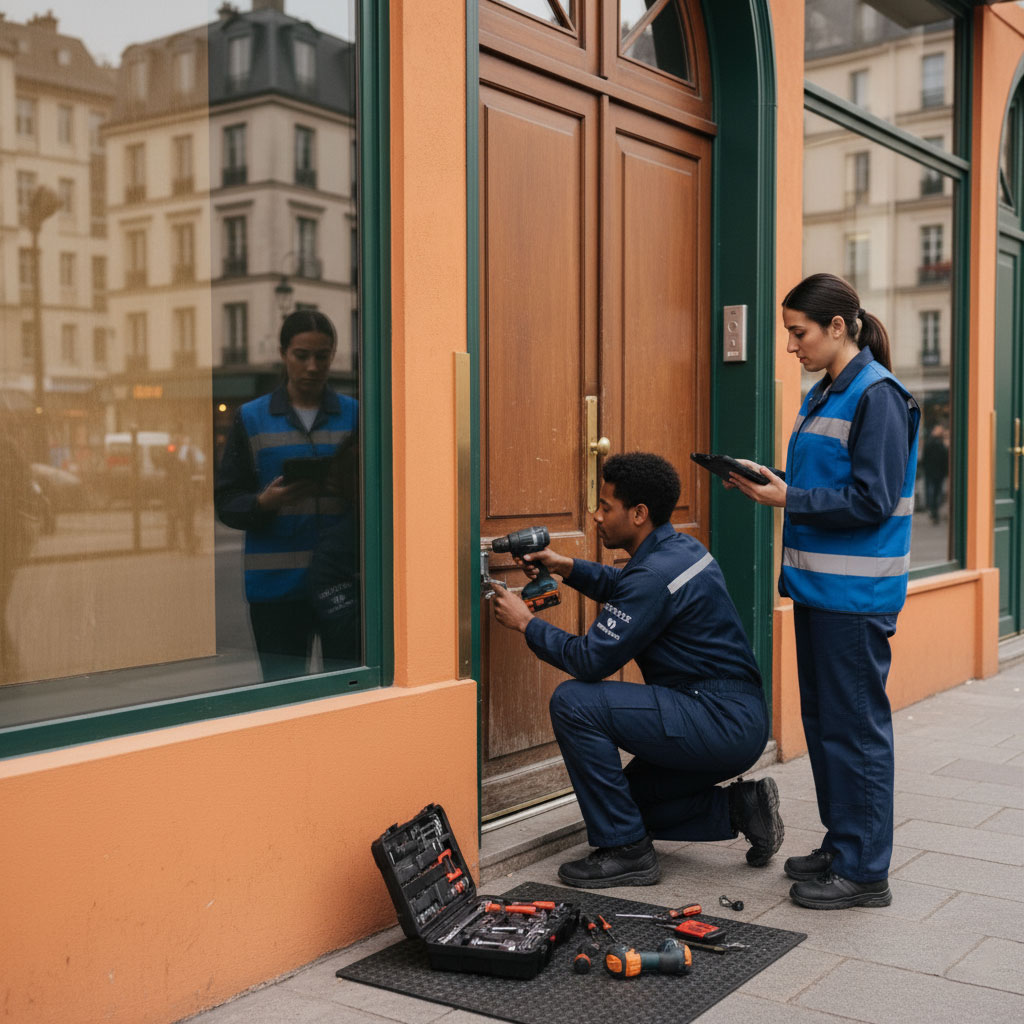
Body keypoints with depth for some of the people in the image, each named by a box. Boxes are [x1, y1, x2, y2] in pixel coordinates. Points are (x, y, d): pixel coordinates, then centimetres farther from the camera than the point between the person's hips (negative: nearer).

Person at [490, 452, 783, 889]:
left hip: (721, 723, -10)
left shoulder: (656, 573, -20)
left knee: (574, 702, -17)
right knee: (629, 800, 21)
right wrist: (569, 568, 18)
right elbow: (625, 587, 32)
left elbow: (590, 660, -19)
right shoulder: (681, 548, 10)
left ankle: (626, 851, -9)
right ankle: (741, 807, 15)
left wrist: (527, 623, -6)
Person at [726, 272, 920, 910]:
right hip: (820, 586, 10)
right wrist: (773, 481, 3)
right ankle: (841, 844, 29)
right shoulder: (823, 396, 15)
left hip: (856, 594, -9)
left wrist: (789, 498, -16)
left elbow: (871, 500, -19)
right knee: (822, 720, 16)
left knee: (855, 728, -2)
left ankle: (864, 870, 9)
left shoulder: (877, 396, -14)